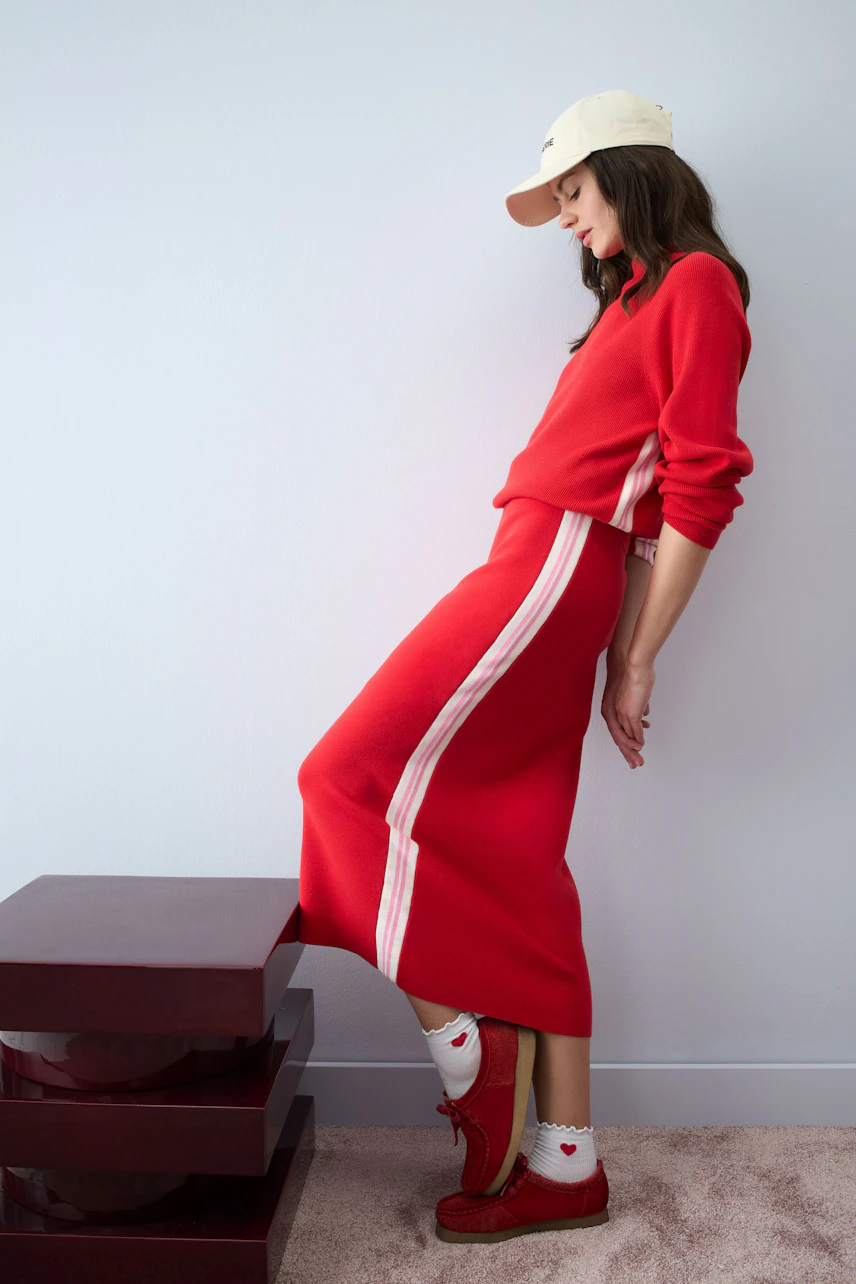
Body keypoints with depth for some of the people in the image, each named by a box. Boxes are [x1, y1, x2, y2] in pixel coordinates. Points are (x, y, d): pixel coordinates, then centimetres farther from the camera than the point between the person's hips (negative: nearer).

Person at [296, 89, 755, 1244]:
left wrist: (639, 661, -11)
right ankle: (564, 1166, 13)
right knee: (518, 874, 6)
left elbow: (703, 484, -10)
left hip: (554, 569, -9)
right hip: (539, 574, 9)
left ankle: (464, 1045, 1)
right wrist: (617, 648, 13)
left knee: (360, 778, -8)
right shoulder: (637, 298, 26)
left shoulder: (697, 283, 0)